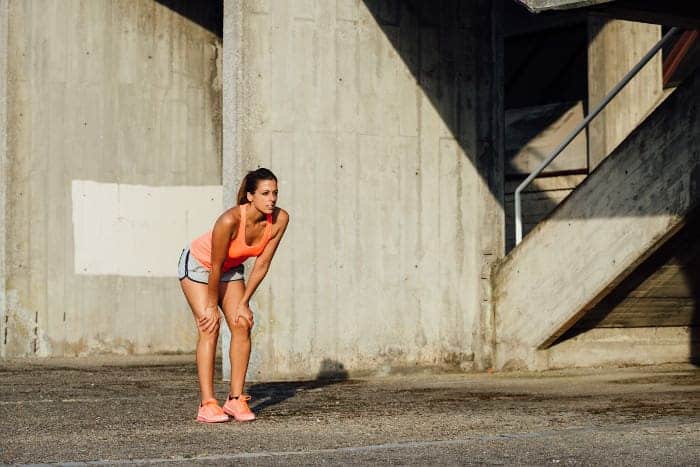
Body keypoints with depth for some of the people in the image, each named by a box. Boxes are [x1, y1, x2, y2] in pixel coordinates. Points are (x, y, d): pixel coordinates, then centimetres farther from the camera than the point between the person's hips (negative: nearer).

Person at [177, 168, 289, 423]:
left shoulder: (279, 219, -24)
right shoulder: (230, 220, -38)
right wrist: (211, 306, -16)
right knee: (209, 327, -14)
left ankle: (236, 399, -2)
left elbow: (262, 264, -14)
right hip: (198, 264, -5)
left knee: (242, 325, -7)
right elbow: (215, 266, -27)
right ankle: (207, 404, -15)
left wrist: (244, 302, -9)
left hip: (231, 268, 5)